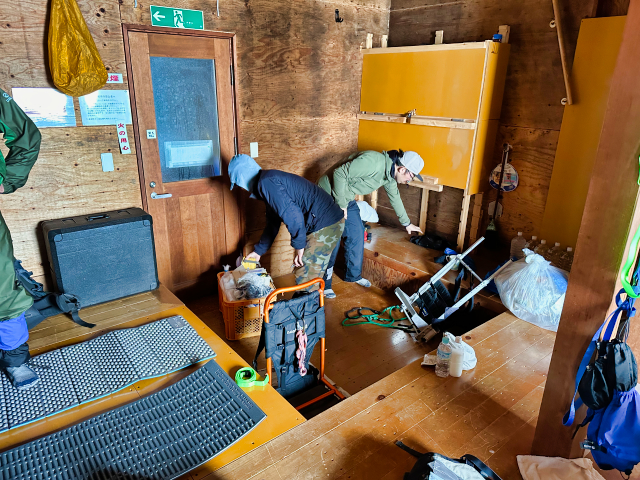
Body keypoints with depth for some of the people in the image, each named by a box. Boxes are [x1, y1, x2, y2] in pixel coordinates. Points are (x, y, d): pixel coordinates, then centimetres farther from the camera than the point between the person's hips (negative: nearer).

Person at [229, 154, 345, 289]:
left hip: (324, 226, -10)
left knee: (305, 280, -2)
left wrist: (299, 245, -13)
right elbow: (273, 223, 28)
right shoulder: (269, 180, 20)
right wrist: (258, 251, 33)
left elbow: (292, 214, -24)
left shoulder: (266, 183, -14)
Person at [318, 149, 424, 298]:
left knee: (357, 233, 10)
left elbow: (395, 197, 19)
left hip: (347, 199, 9)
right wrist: (341, 205, -23)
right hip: (329, 195, -9)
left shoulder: (390, 175, 1)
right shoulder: (373, 161, -30)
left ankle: (353, 275, 28)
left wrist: (406, 223, 30)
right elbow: (340, 173, -30)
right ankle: (324, 284, 8)